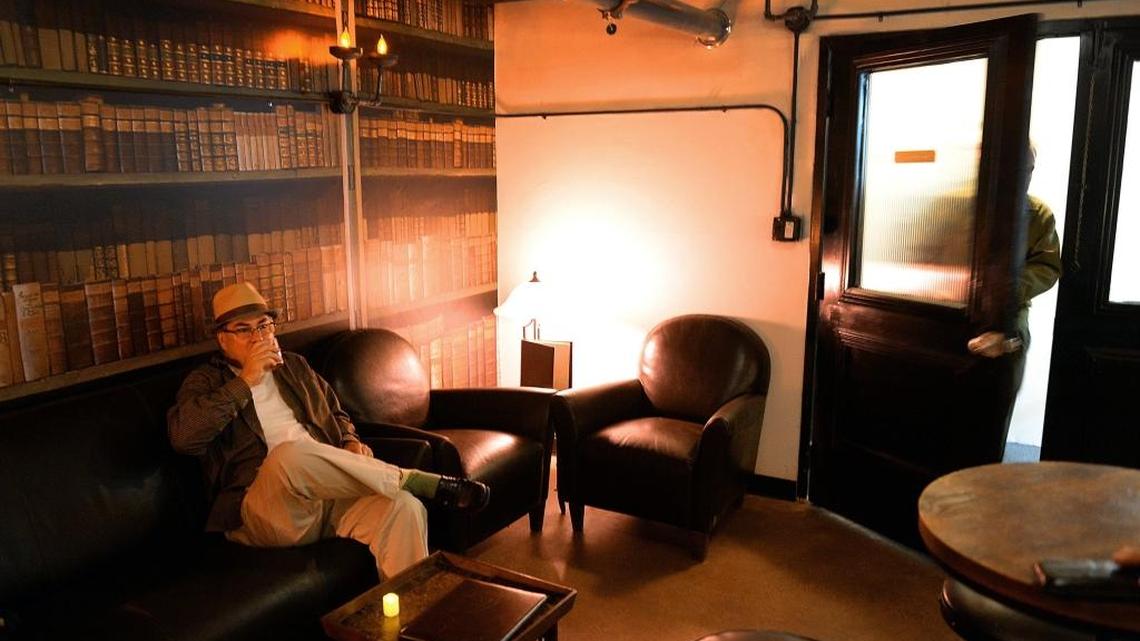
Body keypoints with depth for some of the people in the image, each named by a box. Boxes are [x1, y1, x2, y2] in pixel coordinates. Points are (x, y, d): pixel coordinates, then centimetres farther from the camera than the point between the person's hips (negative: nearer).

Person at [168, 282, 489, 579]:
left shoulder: (294, 366, 25)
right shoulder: (206, 381, 10)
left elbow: (335, 413, 33)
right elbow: (183, 436, -10)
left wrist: (350, 442, 9)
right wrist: (246, 380, -11)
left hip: (328, 493, 5)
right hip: (263, 513, -4)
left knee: (404, 507, -27)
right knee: (290, 453, -39)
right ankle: (430, 483, -25)